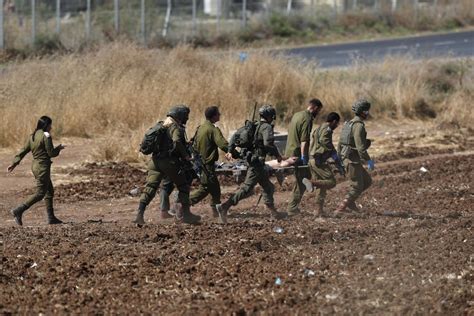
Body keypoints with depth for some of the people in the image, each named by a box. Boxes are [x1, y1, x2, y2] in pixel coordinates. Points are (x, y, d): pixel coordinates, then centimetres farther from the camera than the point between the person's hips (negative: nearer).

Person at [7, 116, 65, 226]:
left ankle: (51, 218, 17)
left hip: (35, 166, 9)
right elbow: (51, 153, -14)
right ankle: (18, 211, -16)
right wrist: (59, 148, 5)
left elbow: (23, 151, 7)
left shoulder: (32, 137, 9)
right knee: (40, 193, -6)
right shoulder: (46, 136, -14)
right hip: (43, 167, -9)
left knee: (50, 191, 16)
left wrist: (14, 163, 8)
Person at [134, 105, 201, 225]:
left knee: (150, 188, 0)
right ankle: (184, 213, 11)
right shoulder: (175, 128, -8)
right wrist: (186, 156, -18)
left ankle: (140, 213, -14)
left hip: (155, 161, 7)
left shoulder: (162, 126, 18)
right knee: (183, 187, 9)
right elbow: (177, 141, -26)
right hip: (169, 161, -7)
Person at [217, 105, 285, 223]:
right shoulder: (266, 127, -11)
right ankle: (224, 207, -19)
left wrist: (231, 151, 18)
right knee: (246, 189, -12)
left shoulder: (255, 126, 15)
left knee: (268, 187, 18)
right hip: (258, 161, -10)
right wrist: (277, 155, -13)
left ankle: (273, 212, 25)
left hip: (252, 159, 10)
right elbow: (268, 143, -26)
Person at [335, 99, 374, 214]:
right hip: (353, 160, -10)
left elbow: (341, 142, 20)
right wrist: (368, 160, -19)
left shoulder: (349, 124, 14)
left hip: (347, 158, 10)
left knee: (367, 181, 17)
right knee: (357, 187, -2)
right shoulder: (359, 125, -17)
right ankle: (340, 209, -3)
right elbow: (360, 146, -23)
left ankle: (350, 201, 16)